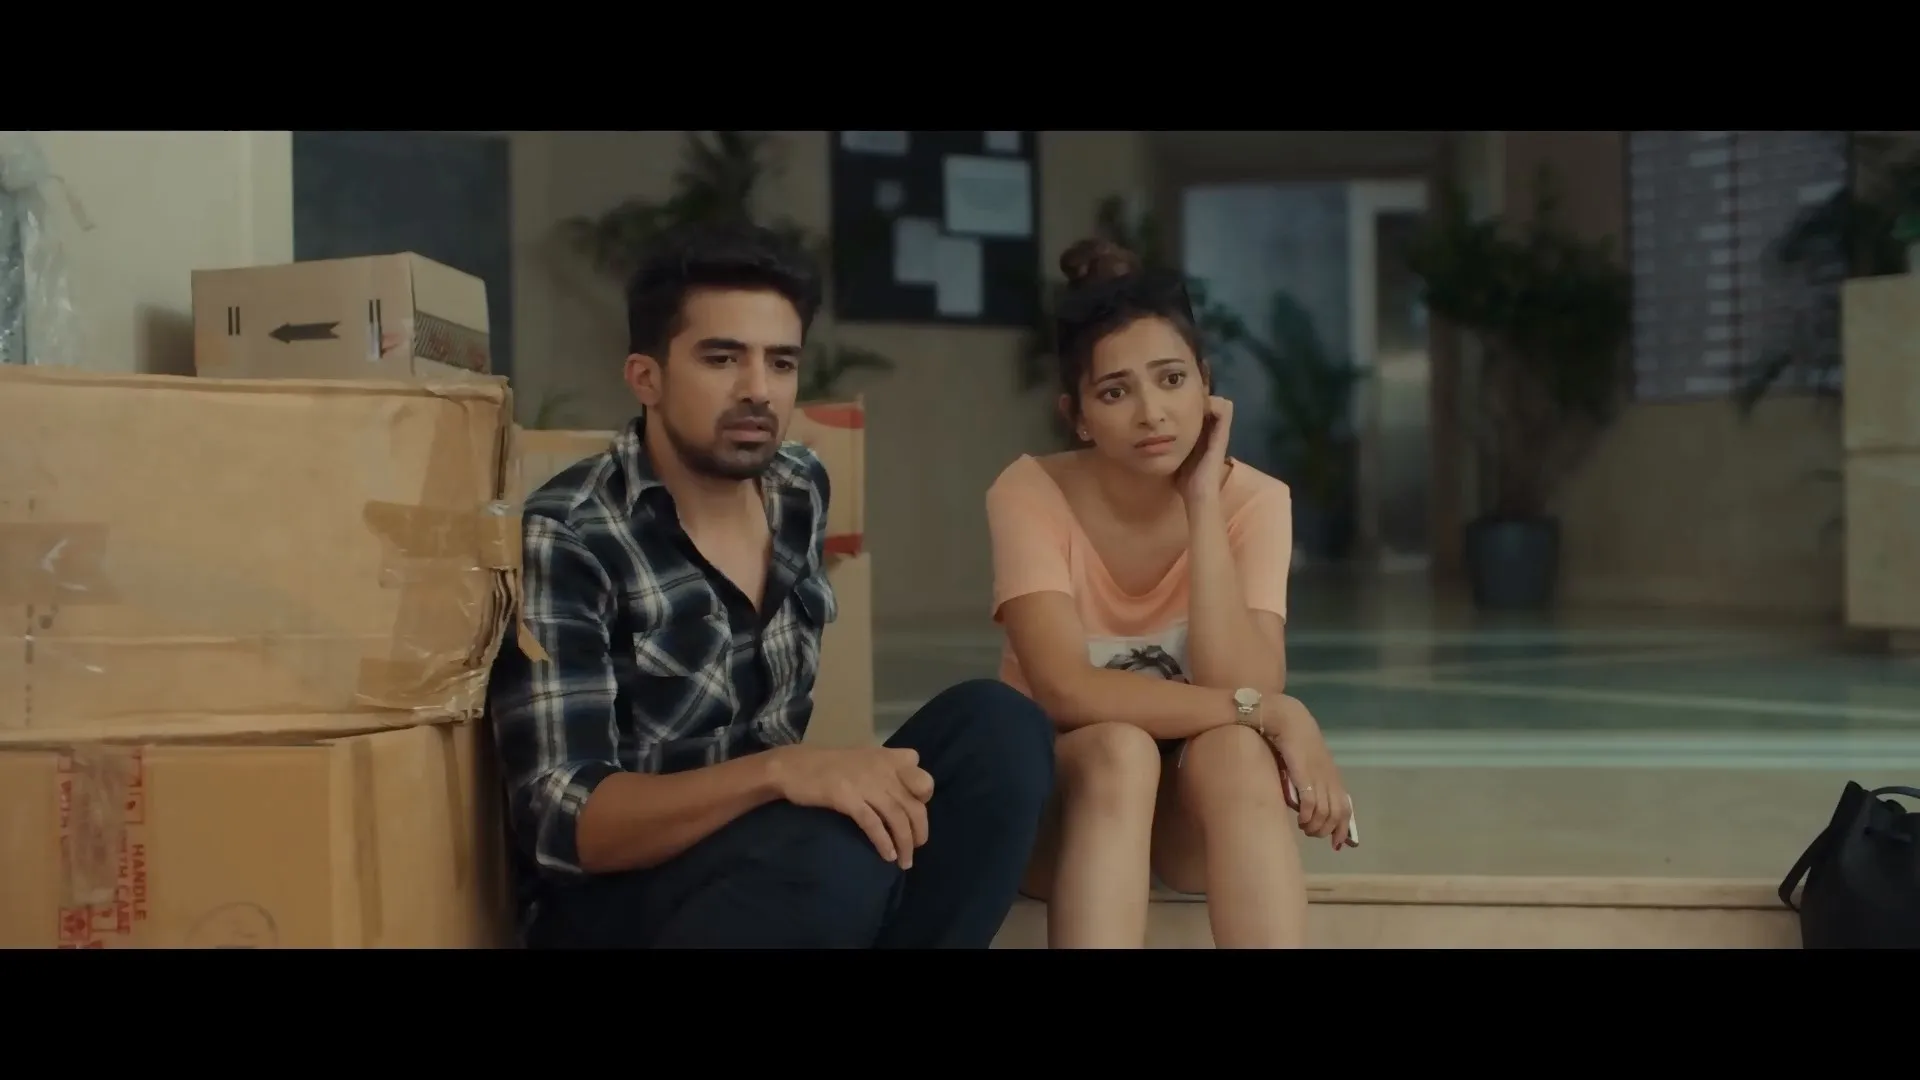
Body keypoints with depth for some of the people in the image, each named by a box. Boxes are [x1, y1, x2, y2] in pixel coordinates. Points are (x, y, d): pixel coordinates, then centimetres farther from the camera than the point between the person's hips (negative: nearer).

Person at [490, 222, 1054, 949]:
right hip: (614, 902, -7)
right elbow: (561, 821, -24)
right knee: (839, 849, -37)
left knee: (999, 725, -15)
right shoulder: (564, 542, -16)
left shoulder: (801, 491, 6)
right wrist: (778, 771, -37)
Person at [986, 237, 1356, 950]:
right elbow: (1066, 691, -29)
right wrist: (1270, 713, -31)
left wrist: (1202, 504, -26)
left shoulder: (1253, 499, -11)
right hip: (1056, 792, -1)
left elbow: (1242, 686, -25)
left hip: (1197, 809, 2)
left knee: (1234, 750, -33)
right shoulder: (1030, 494, -17)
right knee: (1119, 748, -35)